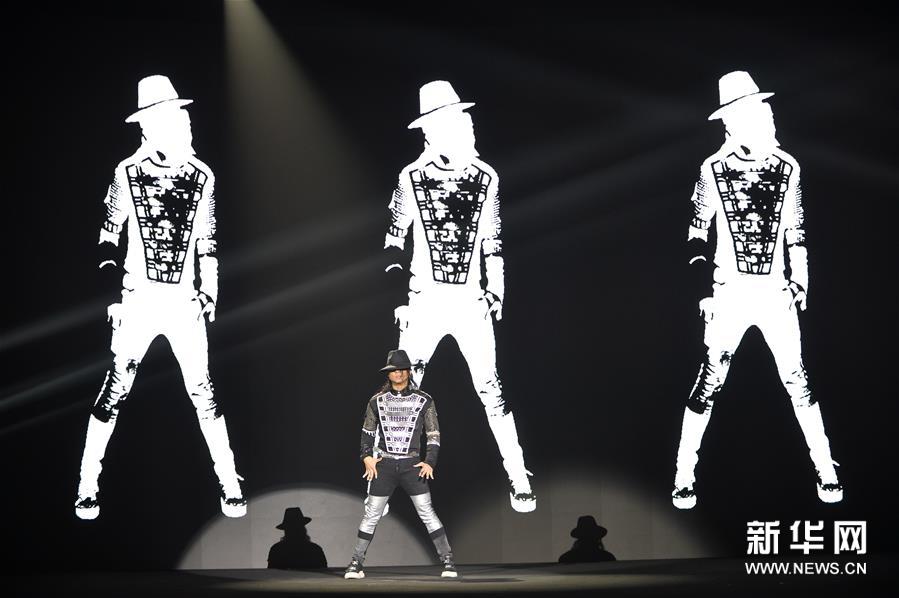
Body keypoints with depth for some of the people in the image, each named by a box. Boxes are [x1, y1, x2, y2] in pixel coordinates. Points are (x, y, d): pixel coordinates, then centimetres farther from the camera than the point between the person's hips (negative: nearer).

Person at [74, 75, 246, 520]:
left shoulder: (201, 177, 5)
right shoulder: (128, 173, 0)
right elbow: (109, 232, 9)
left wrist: (209, 290, 7)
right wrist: (111, 269, -3)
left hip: (184, 302, 1)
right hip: (139, 299, -1)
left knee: (202, 392, 2)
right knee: (114, 391, -1)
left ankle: (229, 483, 11)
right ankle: (88, 486, 8)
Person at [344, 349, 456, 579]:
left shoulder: (424, 400, 3)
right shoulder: (377, 400, 8)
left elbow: (433, 434, 5)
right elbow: (367, 432, 15)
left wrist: (429, 462, -6)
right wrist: (367, 457, 1)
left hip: (412, 465, -1)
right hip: (383, 465, 1)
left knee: (427, 512, -6)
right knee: (371, 514, 1)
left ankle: (447, 560, 0)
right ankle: (356, 562, 9)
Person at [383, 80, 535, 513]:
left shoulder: (486, 178, 4)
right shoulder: (412, 178, 0)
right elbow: (395, 239, 7)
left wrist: (496, 290, 8)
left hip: (472, 302, 0)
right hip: (425, 300, 0)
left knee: (491, 391, -1)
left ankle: (518, 477, 7)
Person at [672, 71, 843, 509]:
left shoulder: (787, 167, 4)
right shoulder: (713, 169, -2)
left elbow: (795, 231, 13)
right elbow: (698, 231, 5)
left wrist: (800, 281, 7)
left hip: (776, 292, 1)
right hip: (729, 292, -1)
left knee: (797, 382, 3)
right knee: (709, 384, -2)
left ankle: (825, 470, 14)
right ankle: (684, 477, 7)